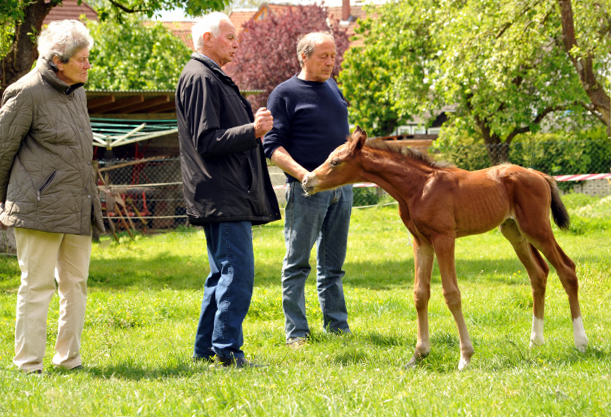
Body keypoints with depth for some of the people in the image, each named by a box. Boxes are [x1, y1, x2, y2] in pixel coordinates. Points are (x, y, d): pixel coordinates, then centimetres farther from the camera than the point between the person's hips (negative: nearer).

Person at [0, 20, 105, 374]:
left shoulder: (77, 93, 15)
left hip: (78, 208, 8)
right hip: (41, 208, -8)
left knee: (76, 284, 10)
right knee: (38, 285, -4)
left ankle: (70, 359, 18)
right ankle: (29, 366, 1)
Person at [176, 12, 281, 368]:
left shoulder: (213, 78, 21)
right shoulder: (199, 78, -12)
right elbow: (207, 141, -19)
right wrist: (252, 130, -25)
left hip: (231, 196, 11)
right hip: (223, 197, -11)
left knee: (224, 273, 13)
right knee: (237, 271, -12)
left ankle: (206, 349, 16)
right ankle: (227, 350, -12)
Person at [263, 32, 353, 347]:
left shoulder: (333, 88, 15)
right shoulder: (285, 93, -6)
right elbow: (273, 147, -11)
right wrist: (302, 173, -23)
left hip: (342, 187, 7)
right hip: (306, 189, -6)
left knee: (333, 264, 12)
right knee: (297, 263, -1)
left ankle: (337, 326, 17)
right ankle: (296, 332, 2)